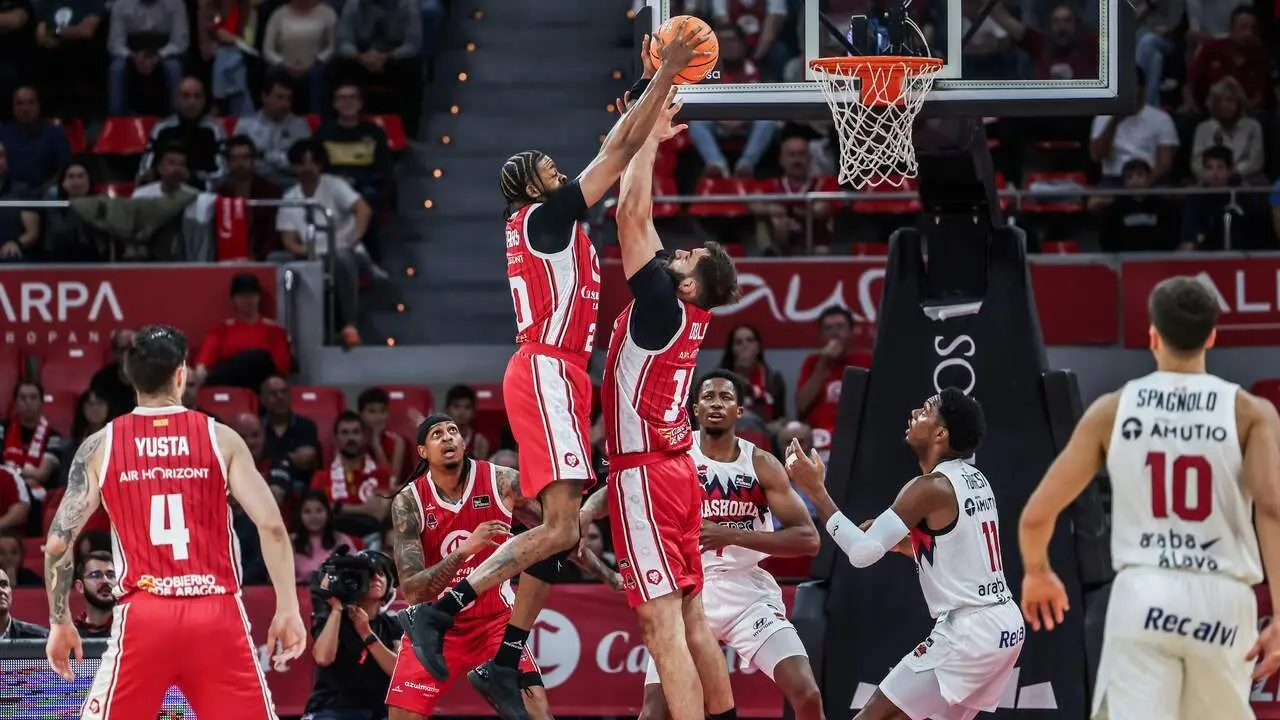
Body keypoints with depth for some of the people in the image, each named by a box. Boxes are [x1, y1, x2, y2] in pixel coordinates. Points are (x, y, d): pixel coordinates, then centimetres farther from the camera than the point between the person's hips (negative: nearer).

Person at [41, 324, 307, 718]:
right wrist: (288, 608, 3)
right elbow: (271, 526, -3)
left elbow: (58, 541, 2)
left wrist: (60, 623, 13)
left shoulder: (100, 446, 6)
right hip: (216, 612, 0)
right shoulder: (221, 438, 4)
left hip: (143, 615, 0)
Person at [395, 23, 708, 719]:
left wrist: (656, 97, 26)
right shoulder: (546, 215, -6)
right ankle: (437, 610, -21)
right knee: (561, 526, -17)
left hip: (555, 374, 10)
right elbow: (620, 151, -8)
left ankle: (503, 661, 7)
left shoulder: (546, 222, 18)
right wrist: (664, 76, -4)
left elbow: (617, 153, 28)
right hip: (547, 372, -10)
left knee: (559, 530, 8)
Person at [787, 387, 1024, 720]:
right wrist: (903, 543, 16)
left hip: (967, 632, -9)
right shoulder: (974, 480, 13)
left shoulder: (930, 488, -15)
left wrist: (815, 490, -15)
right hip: (1006, 626, 9)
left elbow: (863, 552, -20)